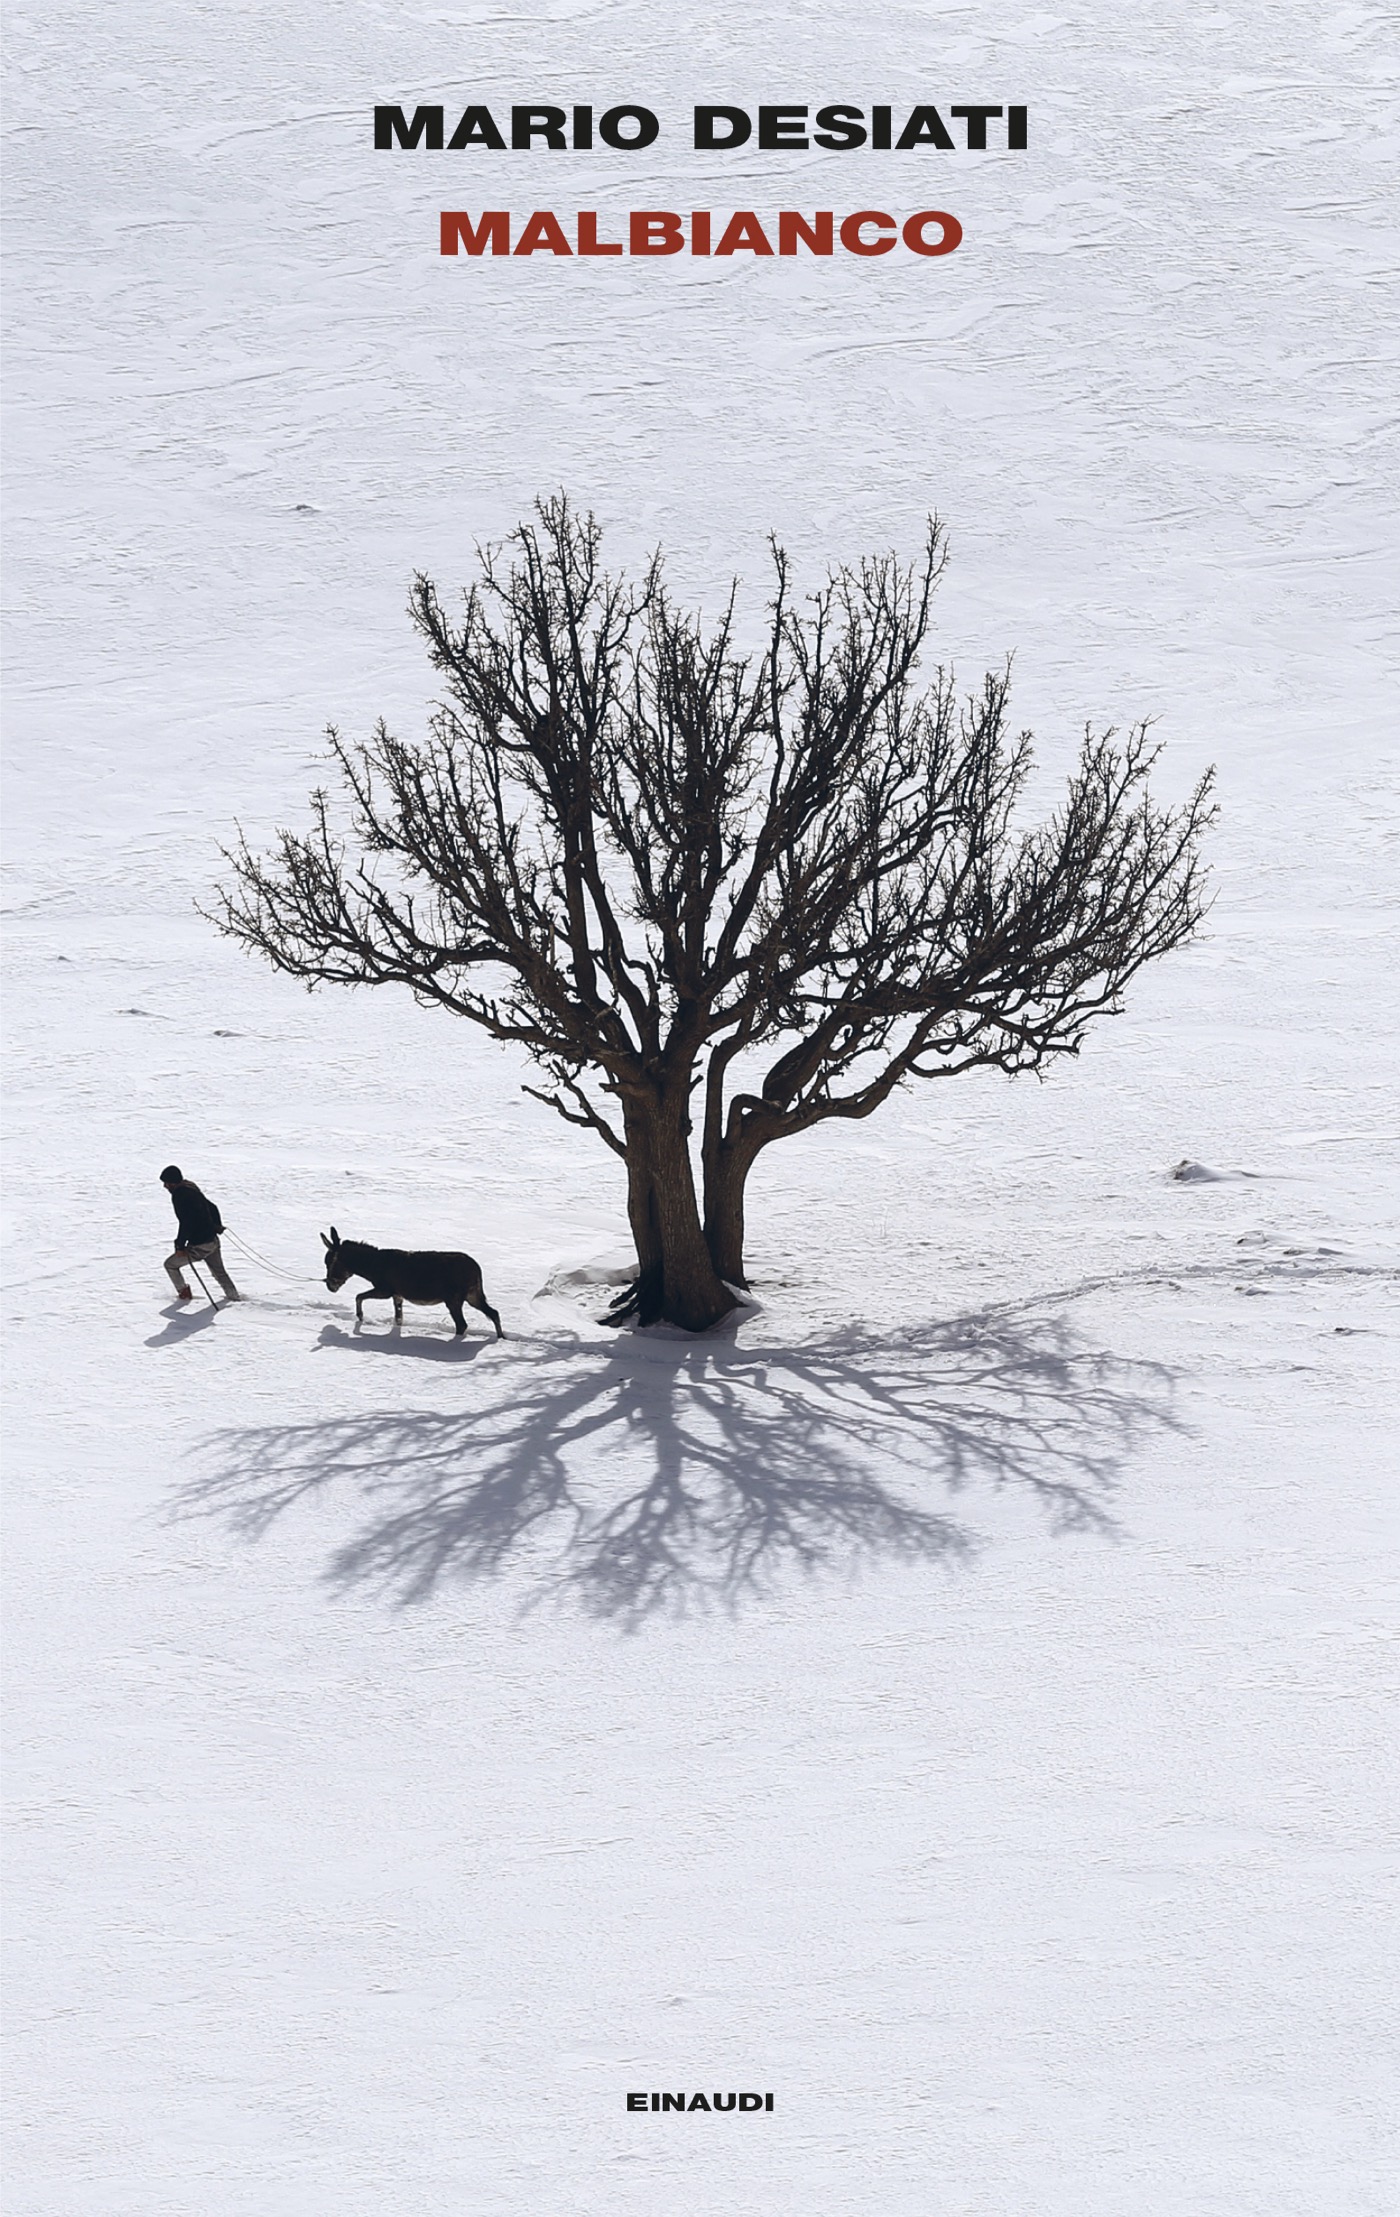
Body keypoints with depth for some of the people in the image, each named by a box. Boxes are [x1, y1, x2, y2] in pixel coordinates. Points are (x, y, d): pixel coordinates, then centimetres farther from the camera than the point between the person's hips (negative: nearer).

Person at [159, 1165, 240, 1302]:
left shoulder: (179, 1195, -18)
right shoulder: (193, 1190, 10)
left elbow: (186, 1223, -25)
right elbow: (212, 1207, 20)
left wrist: (180, 1246, -19)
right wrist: (218, 1226, 34)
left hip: (199, 1246, -8)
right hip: (213, 1240, 8)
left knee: (170, 1264, 10)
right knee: (219, 1271, 26)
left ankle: (184, 1294, 18)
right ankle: (234, 1296, 31)